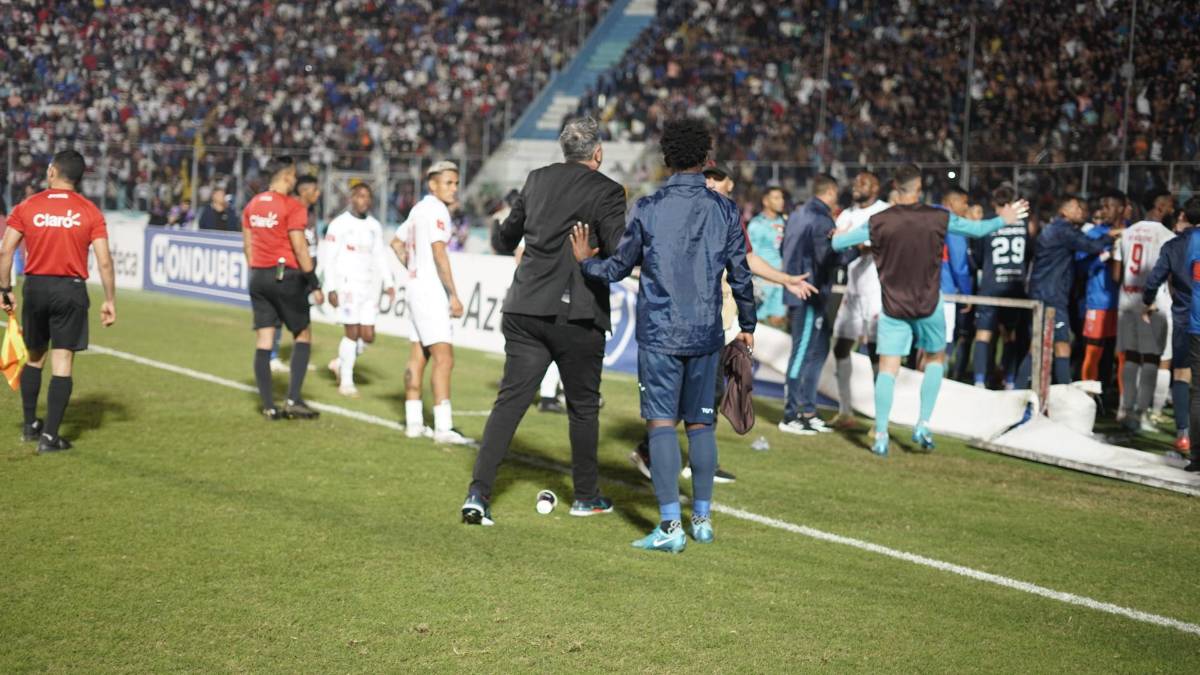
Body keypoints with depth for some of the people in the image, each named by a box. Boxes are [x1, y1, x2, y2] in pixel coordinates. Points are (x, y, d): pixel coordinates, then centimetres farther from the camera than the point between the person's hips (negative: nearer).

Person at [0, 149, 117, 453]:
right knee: (62, 363, 1)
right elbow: (104, 261, -7)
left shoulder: (26, 207, 0)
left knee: (34, 357, 20)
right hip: (71, 290, -2)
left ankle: (30, 425, 28)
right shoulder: (90, 212, -2)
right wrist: (110, 301, -1)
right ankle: (50, 436, -1)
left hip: (35, 288, 2)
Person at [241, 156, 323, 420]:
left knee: (263, 341, 5)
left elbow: (248, 245, 12)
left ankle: (269, 406, 4)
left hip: (258, 277, 6)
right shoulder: (293, 206, -11)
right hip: (286, 275, -6)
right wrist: (314, 284, -9)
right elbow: (299, 248, -14)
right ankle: (293, 400, -2)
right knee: (303, 336, 7)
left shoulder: (252, 205, 9)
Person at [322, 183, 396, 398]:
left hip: (369, 285, 5)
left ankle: (341, 363, 25)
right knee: (352, 333, -6)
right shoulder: (339, 224, -5)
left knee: (368, 335, 0)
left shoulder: (375, 226, 12)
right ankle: (346, 382, 6)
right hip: (348, 284, -5)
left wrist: (388, 283, 4)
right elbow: (330, 259, -6)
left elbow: (380, 257, 15)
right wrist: (331, 289, -12)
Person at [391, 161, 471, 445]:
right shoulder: (436, 210, -13)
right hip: (431, 291, -10)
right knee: (443, 358, -13)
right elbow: (439, 253, -20)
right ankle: (443, 427, -18)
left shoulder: (419, 209, 15)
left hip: (416, 287, 10)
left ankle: (413, 422, 13)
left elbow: (396, 243, 27)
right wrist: (453, 295, -19)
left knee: (418, 357, 11)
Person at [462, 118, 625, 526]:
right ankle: (586, 496, 23)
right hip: (577, 312, -4)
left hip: (525, 308, 4)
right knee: (583, 405, 12)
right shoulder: (606, 191, -7)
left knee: (510, 400, 4)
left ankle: (478, 493, -6)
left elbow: (504, 239, 20)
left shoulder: (538, 180, 10)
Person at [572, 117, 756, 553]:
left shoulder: (648, 208, -4)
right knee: (700, 423, 12)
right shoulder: (725, 211, 3)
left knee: (661, 423, -3)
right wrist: (747, 326, 20)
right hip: (707, 333, 3)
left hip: (659, 333, -3)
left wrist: (584, 261, 22)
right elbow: (741, 276, 6)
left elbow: (619, 268, 2)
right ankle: (702, 517, 18)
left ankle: (670, 526, -9)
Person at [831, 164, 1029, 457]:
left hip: (893, 307, 0)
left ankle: (881, 436, -3)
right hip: (928, 305, 0)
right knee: (936, 359, 20)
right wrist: (1002, 220, 26)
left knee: (887, 370, 2)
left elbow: (837, 243, -3)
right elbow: (977, 229, 7)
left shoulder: (879, 221, -8)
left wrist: (842, 235, 22)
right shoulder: (938, 218, -7)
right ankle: (923, 425, 12)